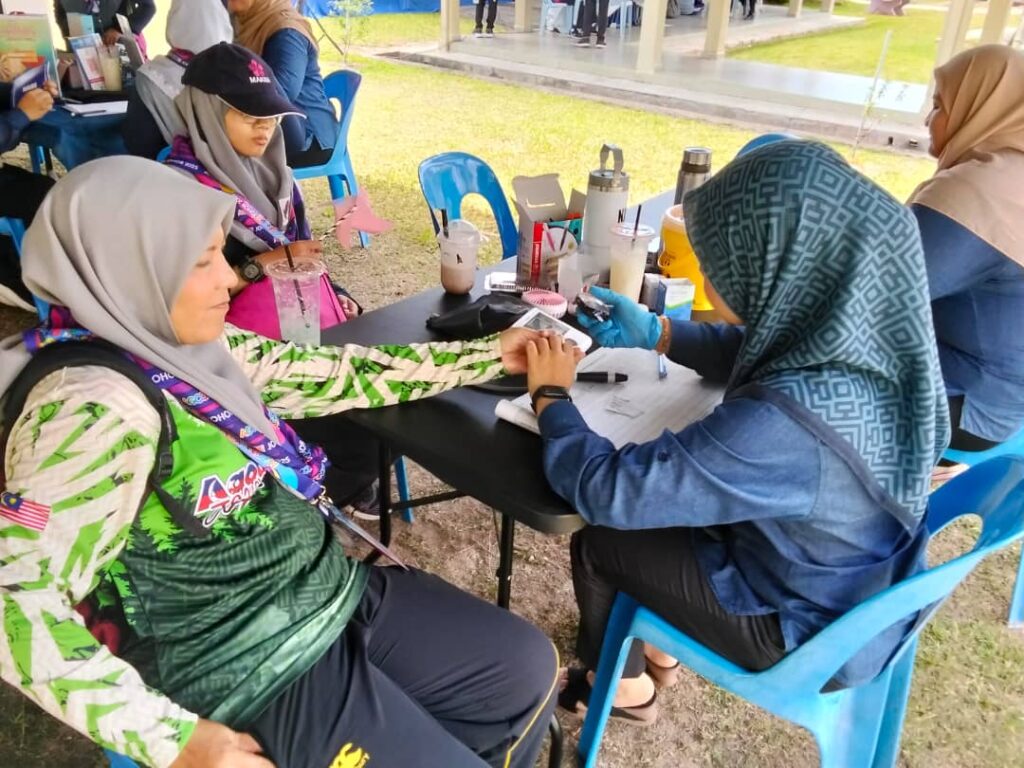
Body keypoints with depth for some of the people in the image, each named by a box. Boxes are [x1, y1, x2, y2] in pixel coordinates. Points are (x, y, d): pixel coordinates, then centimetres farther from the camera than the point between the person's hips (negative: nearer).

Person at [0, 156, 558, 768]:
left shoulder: (193, 348, 1)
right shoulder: (94, 405, -25)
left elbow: (339, 375, 5)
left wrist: (490, 355, 7)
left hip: (335, 594, 9)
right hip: (259, 678, -8)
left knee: (529, 667, 15)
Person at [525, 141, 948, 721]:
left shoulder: (785, 423, -42)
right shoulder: (868, 333, -17)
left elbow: (605, 490, -32)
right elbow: (755, 353, 7)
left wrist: (552, 397, -15)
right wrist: (657, 334, 3)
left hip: (806, 626, -7)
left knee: (598, 543, 7)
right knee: (657, 500, 19)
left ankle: (625, 687, 37)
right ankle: (658, 653, 43)